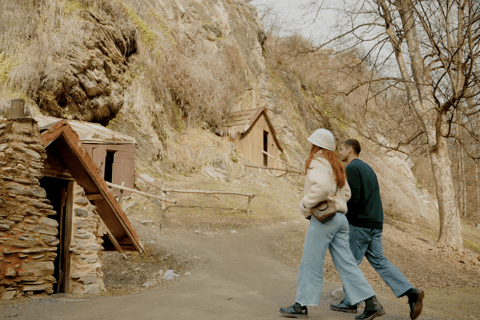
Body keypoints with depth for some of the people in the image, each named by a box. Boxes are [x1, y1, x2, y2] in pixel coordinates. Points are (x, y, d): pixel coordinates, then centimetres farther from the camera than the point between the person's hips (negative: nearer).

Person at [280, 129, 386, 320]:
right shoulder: (335, 165, 20)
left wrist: (305, 205, -16)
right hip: (340, 217, 9)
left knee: (310, 263, 1)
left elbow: (322, 187, -27)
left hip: (323, 218, -9)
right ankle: (372, 304, 6)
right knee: (346, 263, 8)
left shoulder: (317, 162, -9)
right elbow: (346, 193, 22)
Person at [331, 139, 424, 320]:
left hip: (359, 223, -9)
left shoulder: (352, 168, -9)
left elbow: (354, 198, -20)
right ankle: (411, 293, -3)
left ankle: (350, 302, 9)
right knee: (379, 261, 8)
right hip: (375, 223, 9)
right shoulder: (367, 168, 21)